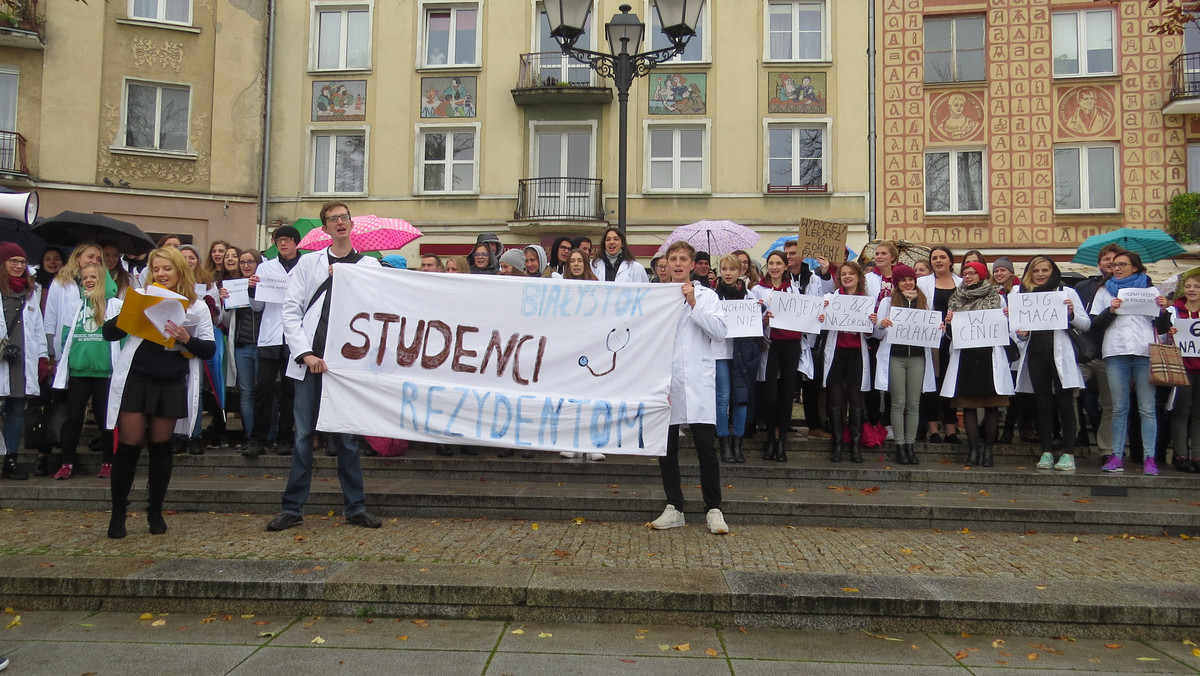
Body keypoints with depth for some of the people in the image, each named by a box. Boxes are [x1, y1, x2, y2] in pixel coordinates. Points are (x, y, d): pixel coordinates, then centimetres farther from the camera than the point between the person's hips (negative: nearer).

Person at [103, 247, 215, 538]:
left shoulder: (197, 307, 4)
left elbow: (210, 349, 0)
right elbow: (109, 333, 2)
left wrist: (187, 339, -18)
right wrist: (125, 314, -17)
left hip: (172, 384, 1)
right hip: (136, 380, 0)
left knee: (161, 446, 8)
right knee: (129, 445, -1)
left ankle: (155, 511, 21)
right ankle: (118, 513, 14)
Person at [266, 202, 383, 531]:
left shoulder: (369, 265, 9)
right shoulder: (309, 263, 11)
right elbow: (291, 311, 4)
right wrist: (306, 354, -6)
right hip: (311, 362, 1)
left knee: (346, 436, 5)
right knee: (304, 435, 5)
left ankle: (355, 507, 14)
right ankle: (293, 508, 14)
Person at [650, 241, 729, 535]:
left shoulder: (707, 295, 11)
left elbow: (719, 331, -3)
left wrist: (694, 305, -8)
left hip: (698, 381, -1)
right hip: (665, 379, 2)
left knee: (706, 448, -4)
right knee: (666, 448, 6)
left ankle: (713, 508, 6)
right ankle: (674, 508, 16)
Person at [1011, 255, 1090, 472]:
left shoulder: (1066, 292, 6)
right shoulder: (1021, 294, 10)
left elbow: (1086, 324, 3)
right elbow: (1018, 326, 14)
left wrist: (1071, 314, -15)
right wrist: (1021, 334, -7)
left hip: (1060, 354, -2)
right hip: (1036, 354, 2)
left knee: (1064, 404, -1)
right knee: (1043, 404, 6)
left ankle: (1068, 453, 3)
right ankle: (1047, 452, 12)